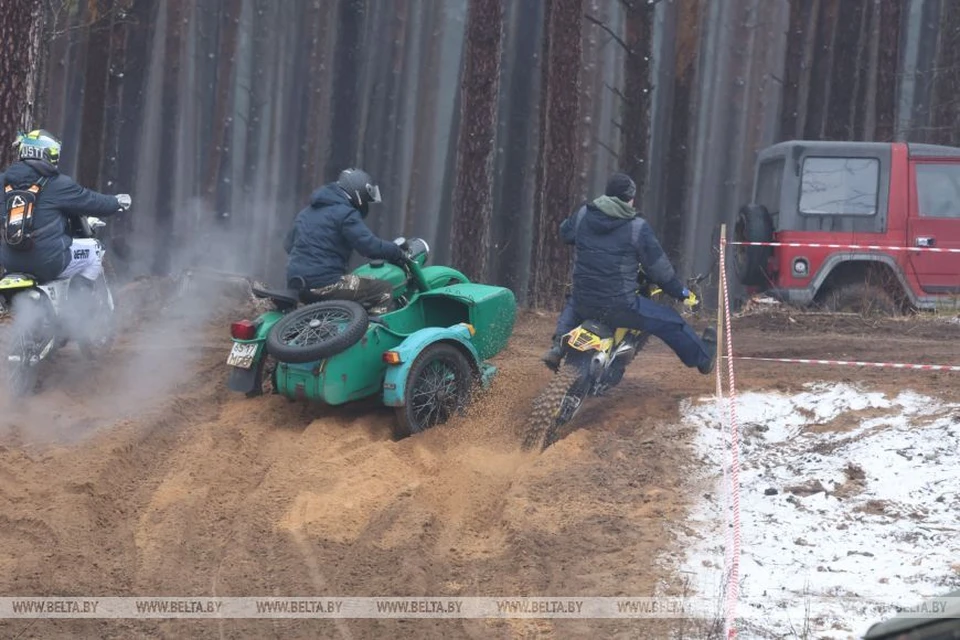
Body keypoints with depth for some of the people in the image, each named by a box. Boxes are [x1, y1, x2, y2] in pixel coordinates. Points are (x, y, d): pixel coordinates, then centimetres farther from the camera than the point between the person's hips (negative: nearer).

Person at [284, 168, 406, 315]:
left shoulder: (307, 213, 18)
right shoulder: (346, 215, -9)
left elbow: (288, 244, 26)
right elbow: (369, 246, -18)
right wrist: (397, 252, -2)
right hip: (325, 284, -9)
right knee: (384, 291, -6)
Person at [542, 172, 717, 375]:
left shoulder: (583, 215, 1)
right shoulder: (638, 227, -10)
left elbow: (565, 233, 23)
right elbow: (658, 267, -4)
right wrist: (680, 292, 11)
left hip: (584, 304, 4)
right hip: (620, 307, -4)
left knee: (573, 303, 41)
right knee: (670, 322, 15)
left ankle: (558, 347, 26)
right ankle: (703, 357, 30)